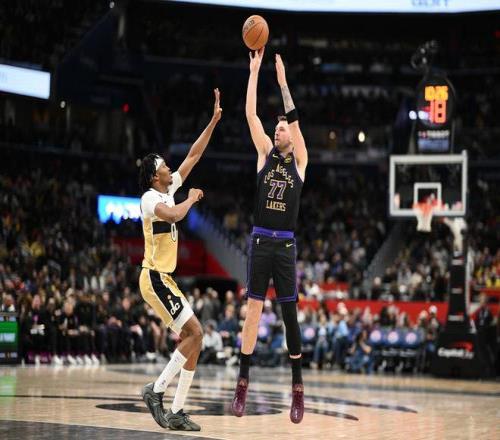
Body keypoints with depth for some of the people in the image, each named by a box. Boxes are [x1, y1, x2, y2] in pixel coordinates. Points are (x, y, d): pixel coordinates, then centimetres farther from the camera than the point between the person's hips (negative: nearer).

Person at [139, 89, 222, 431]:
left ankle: (176, 412, 3)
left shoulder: (170, 189, 12)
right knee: (195, 332, -14)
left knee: (193, 336, 3)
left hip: (165, 278, 9)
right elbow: (174, 215, -35)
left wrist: (214, 121, 9)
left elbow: (194, 156, 13)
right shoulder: (151, 197, -14)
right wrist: (192, 198, -15)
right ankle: (156, 390, -7)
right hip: (155, 278, -9)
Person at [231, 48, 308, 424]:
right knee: (253, 310, 0)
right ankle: (243, 383, 4)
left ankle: (298, 387, 7)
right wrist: (254, 72, -1)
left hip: (286, 244, -1)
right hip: (260, 241, 2)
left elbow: (294, 117, -7)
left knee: (290, 314, 1)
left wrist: (282, 80, -8)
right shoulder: (265, 154, 9)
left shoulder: (300, 161, 4)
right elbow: (251, 114, 3)